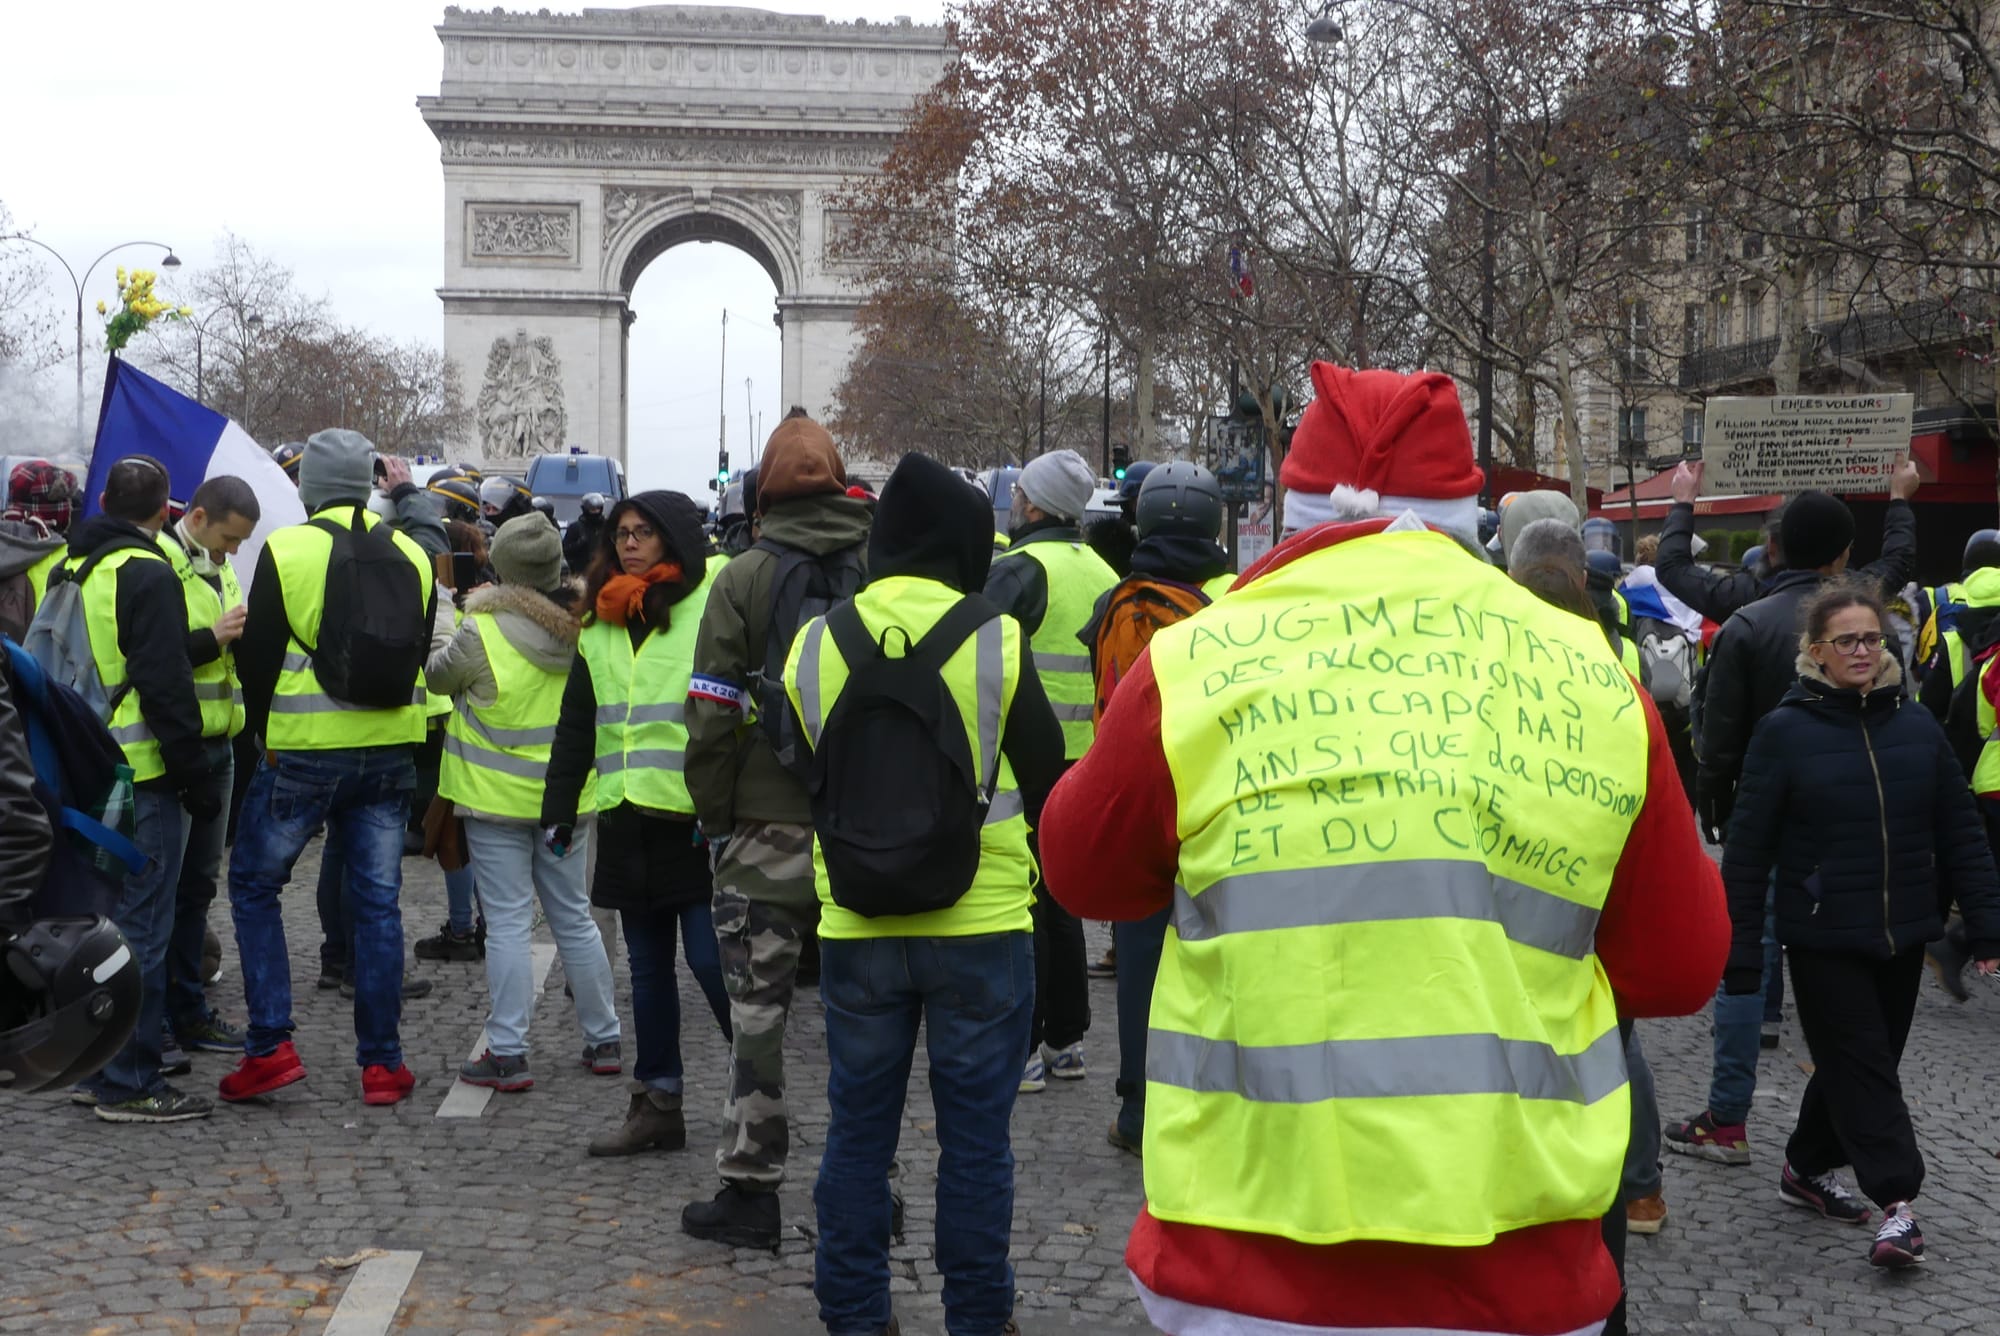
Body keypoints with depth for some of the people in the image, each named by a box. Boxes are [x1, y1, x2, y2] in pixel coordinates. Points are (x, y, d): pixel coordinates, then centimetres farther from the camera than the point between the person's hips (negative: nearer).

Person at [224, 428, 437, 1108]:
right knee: (378, 902, 9)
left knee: (254, 885, 12)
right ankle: (382, 1062, 11)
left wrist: (265, 732, 11)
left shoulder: (286, 550, -8)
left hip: (303, 752, -4)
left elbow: (257, 656, -4)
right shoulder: (412, 556, 5)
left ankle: (270, 1046, 4)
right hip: (389, 755, 4)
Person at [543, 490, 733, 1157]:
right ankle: (657, 1102, 19)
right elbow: (575, 725, 19)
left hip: (695, 819, -7)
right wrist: (559, 810, 13)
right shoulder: (600, 626, 14)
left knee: (710, 957, -7)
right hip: (627, 820, 7)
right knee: (648, 964, 12)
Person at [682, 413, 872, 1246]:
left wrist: (716, 818, 2)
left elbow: (714, 714, -8)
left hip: (768, 828, -3)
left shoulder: (744, 578, -6)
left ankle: (751, 1186, 8)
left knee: (758, 1011, 5)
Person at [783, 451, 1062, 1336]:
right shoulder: (994, 640, -11)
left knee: (858, 1127, 13)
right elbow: (1043, 775, -2)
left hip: (855, 925, 3)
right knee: (975, 1131, 8)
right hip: (983, 922, -2)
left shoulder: (814, 644, -2)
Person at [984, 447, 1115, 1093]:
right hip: (1084, 757, 8)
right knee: (1060, 899, 16)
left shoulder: (1018, 568, -13)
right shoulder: (1102, 572, 11)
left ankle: (1020, 1050, -2)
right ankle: (1066, 1040, 22)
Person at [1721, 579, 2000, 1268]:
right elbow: (1748, 847, -6)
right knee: (1859, 1064, -5)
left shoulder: (1917, 727, 4)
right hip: (1824, 939, -4)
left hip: (1902, 937, 5)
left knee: (1861, 1061, 14)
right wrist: (1740, 951, -7)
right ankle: (1896, 1202, -3)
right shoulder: (1785, 731, -7)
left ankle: (1808, 1168, 31)